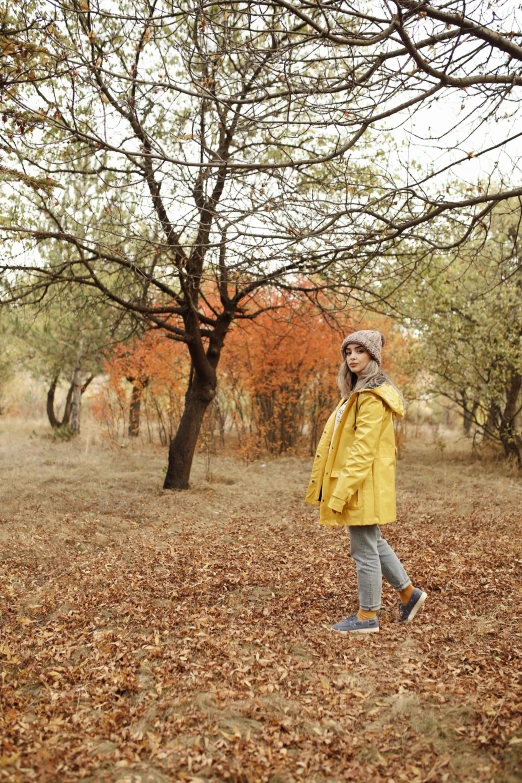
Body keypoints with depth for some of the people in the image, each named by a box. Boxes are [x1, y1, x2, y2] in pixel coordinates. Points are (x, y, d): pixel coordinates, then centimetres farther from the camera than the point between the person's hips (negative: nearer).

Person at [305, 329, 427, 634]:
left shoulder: (371, 396, -17)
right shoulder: (360, 391, 15)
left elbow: (363, 450, -23)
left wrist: (339, 495, -24)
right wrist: (334, 489, 18)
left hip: (364, 483, -10)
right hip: (359, 483, 10)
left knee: (364, 549, 2)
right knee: (374, 543, 20)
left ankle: (367, 616, 15)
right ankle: (409, 593, 33)